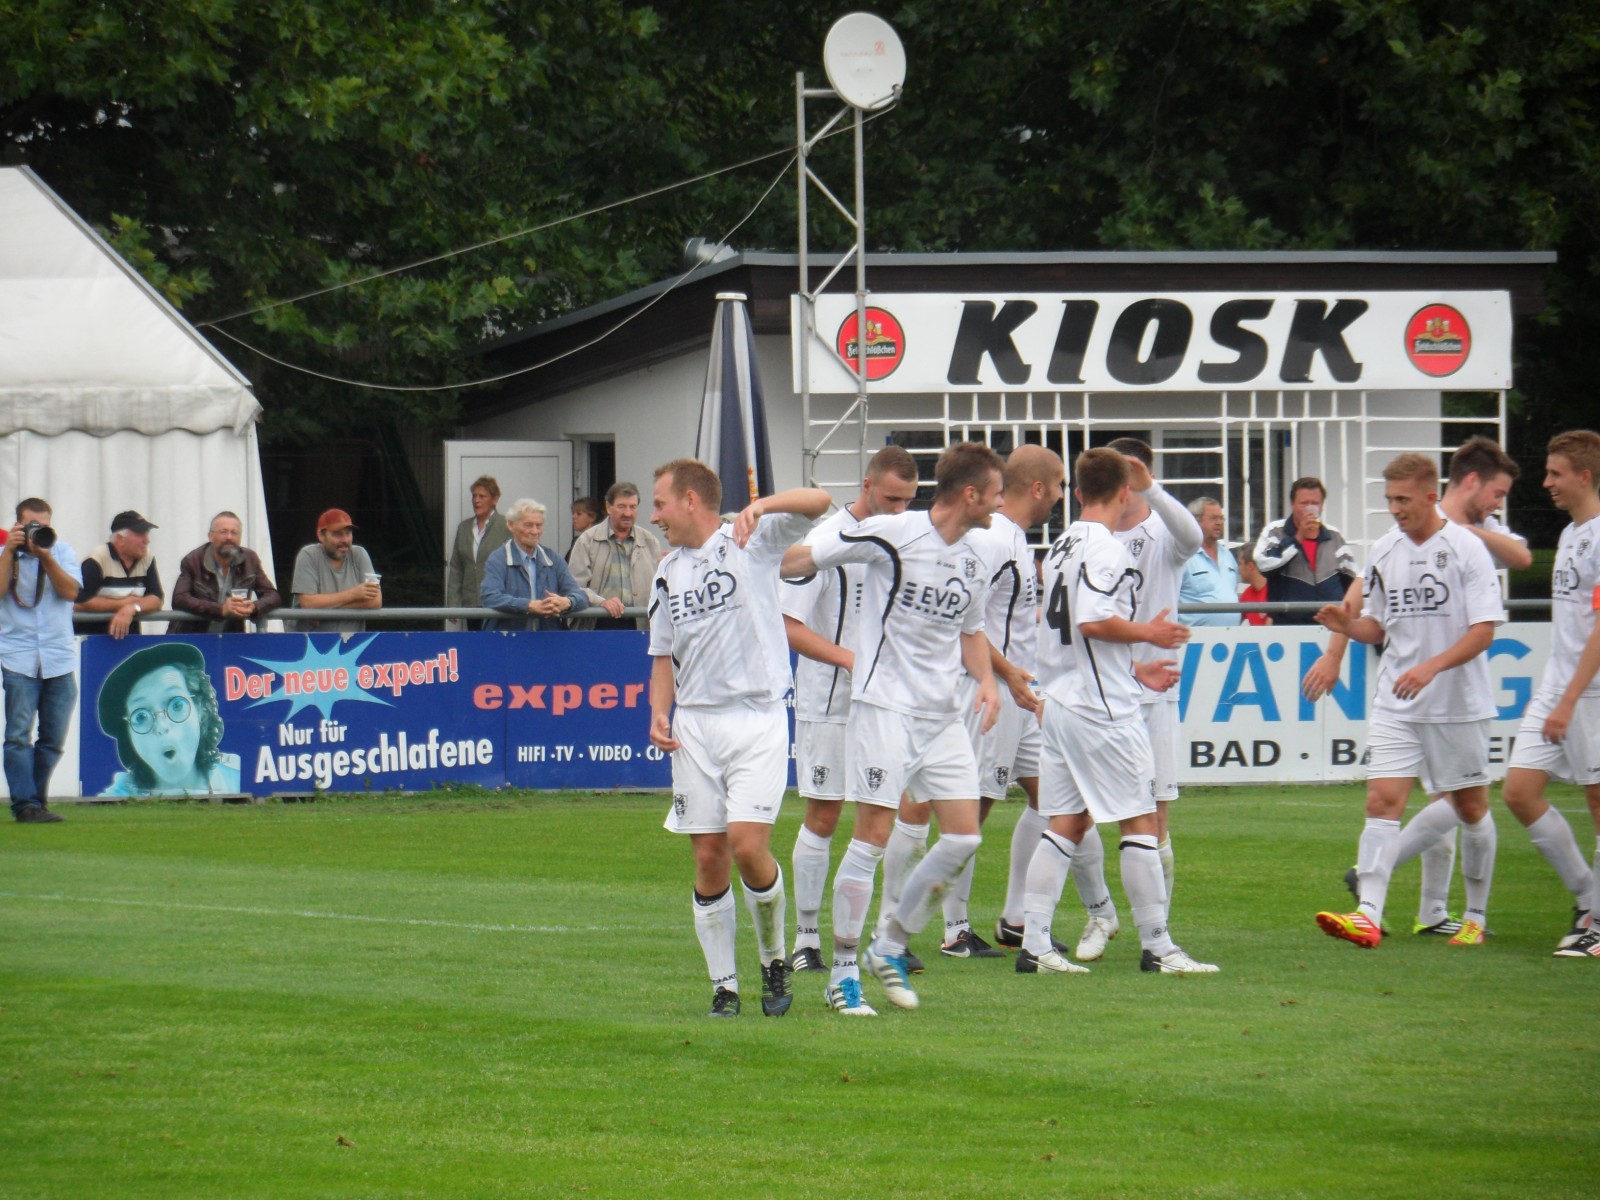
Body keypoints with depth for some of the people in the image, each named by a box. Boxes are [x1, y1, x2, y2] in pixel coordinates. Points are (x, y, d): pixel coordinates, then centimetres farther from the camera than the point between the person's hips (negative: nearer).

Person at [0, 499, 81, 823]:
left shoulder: (62, 551, 8)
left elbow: (71, 591, -6)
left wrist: (45, 556, -15)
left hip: (59, 658, 2)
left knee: (54, 738, 5)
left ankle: (36, 799, 17)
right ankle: (26, 804, -9)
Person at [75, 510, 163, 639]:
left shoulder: (147, 558, 4)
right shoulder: (97, 559, -12)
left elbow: (156, 599, 0)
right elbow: (80, 602, -20)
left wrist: (132, 608, -21)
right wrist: (124, 603, -11)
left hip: (129, 636, 5)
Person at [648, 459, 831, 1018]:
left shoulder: (752, 541, -2)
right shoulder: (668, 572, 15)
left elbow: (816, 503, -13)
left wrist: (761, 506, -29)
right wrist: (659, 714, 5)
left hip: (757, 717, -5)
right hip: (694, 725, 5)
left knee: (748, 845, -16)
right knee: (709, 859, 1)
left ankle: (774, 959, 6)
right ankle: (724, 986, 9)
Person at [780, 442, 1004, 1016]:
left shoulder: (976, 561, 11)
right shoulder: (892, 534, -10)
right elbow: (806, 558, -6)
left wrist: (985, 680, 7)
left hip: (943, 713, 7)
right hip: (885, 705, -7)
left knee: (964, 836, 0)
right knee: (872, 835, -8)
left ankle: (891, 946, 17)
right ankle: (842, 971, 1)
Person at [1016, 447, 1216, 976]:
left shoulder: (1062, 547, 16)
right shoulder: (1107, 549, -13)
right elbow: (1093, 621, -24)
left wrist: (1134, 668, 25)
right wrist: (1147, 633, -9)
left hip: (1061, 701, 9)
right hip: (1104, 708, -9)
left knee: (1065, 824, 9)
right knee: (1140, 822, -2)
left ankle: (1034, 944, 5)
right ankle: (1157, 947, 1)